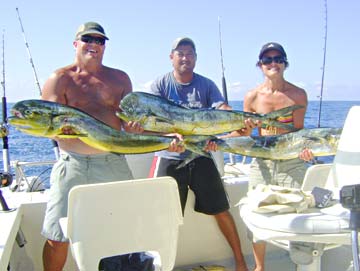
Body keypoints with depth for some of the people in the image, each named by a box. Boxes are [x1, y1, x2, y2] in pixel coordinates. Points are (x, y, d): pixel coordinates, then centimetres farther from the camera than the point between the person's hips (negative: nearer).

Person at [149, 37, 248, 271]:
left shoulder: (207, 85, 5)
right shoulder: (161, 85, 1)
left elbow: (223, 112, -9)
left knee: (221, 210, 7)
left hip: (202, 156, 2)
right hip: (169, 158, -1)